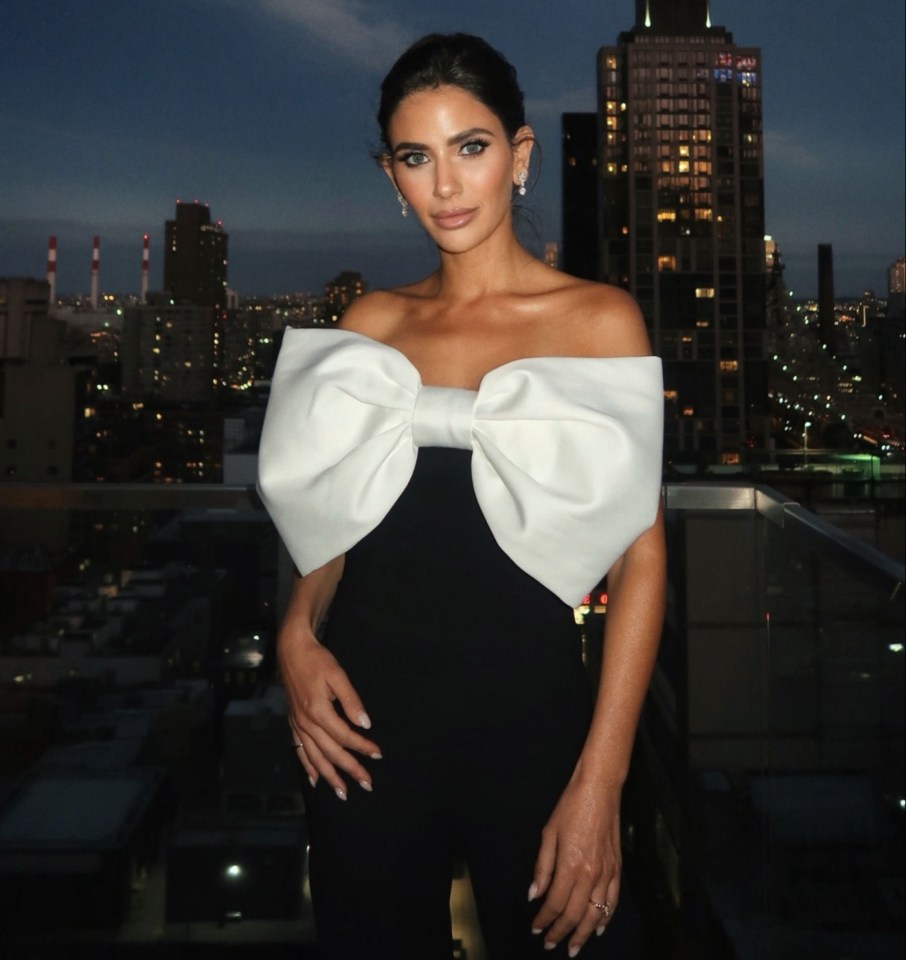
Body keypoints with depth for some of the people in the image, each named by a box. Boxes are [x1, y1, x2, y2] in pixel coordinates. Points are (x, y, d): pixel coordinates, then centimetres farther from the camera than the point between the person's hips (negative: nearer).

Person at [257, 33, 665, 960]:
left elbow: (639, 557, -7)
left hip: (528, 718, -2)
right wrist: (297, 633, -5)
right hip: (365, 719, 3)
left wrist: (599, 782, -13)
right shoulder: (372, 322, 6)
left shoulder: (597, 319, -4)